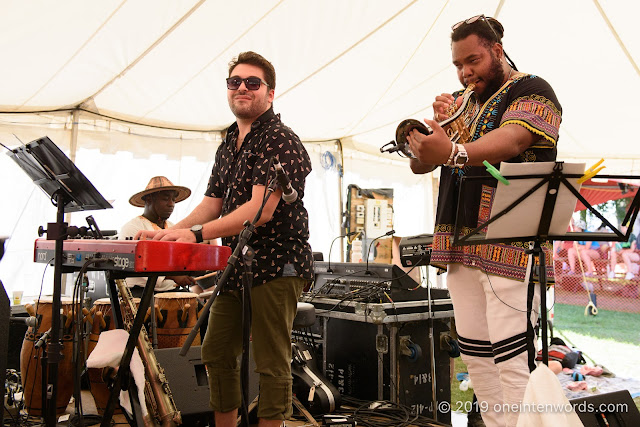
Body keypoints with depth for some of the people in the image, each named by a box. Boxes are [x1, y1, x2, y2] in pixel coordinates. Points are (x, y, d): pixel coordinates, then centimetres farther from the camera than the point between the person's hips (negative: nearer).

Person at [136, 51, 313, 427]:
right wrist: (169, 233, 5)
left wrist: (196, 233, -26)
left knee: (271, 363, -3)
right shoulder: (228, 146, 17)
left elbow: (261, 210, -22)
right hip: (236, 267, 9)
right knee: (217, 354, 15)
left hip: (275, 265, -9)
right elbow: (212, 203, 19)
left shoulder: (281, 142, -12)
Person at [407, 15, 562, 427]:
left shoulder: (531, 91, -1)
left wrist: (453, 153, -41)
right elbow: (419, 165, 13)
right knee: (475, 357, 11)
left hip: (510, 245, -7)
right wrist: (437, 123, -7)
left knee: (512, 360, -10)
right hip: (461, 245, 7)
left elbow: (509, 141, -23)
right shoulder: (462, 101, 20)